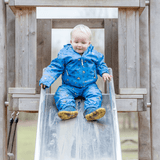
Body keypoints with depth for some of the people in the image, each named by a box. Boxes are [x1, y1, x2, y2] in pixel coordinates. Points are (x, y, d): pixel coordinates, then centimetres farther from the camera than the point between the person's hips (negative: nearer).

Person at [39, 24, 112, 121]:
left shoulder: (94, 55, 4)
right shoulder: (64, 55, -3)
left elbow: (100, 65, 19)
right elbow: (55, 68, -3)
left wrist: (104, 73, -1)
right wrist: (45, 80, -14)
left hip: (89, 86, 0)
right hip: (69, 86, 0)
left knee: (95, 93, -27)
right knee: (61, 94, -26)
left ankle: (92, 110, -48)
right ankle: (68, 109, -47)